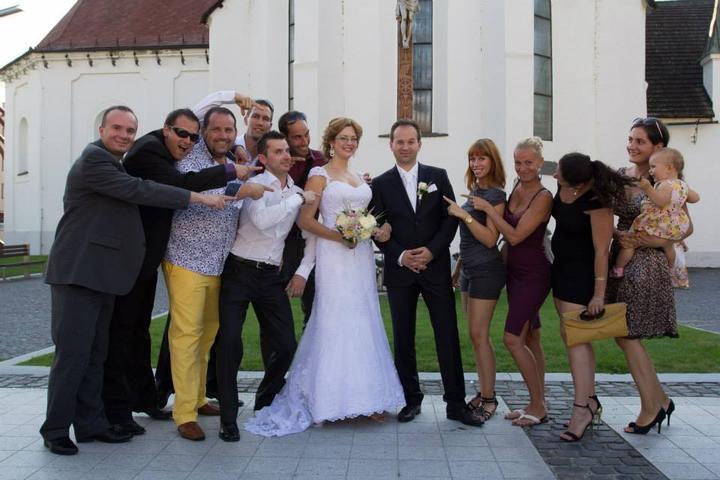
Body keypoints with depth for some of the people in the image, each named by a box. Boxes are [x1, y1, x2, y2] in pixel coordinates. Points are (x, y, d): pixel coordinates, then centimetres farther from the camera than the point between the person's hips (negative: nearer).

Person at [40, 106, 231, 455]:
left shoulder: (114, 165, 22)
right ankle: (56, 429, 7)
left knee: (95, 353, 11)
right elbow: (138, 191, -18)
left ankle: (90, 423, 18)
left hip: (103, 274, 9)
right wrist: (199, 198, -17)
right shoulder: (93, 159, -9)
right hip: (79, 271, -9)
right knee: (72, 352, -5)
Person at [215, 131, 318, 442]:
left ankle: (265, 404, 27)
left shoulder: (297, 193, 9)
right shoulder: (255, 185, -8)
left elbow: (312, 234, 15)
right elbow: (261, 220, -27)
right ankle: (228, 418, 5)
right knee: (230, 343, -9)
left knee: (286, 345, 2)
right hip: (239, 272, -5)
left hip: (271, 276, 5)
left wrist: (302, 272, 6)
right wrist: (298, 199, -19)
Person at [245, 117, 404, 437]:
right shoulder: (320, 175, 0)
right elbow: (305, 220, -7)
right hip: (334, 257, -6)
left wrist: (378, 229, 3)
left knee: (364, 323, 6)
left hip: (361, 256, 6)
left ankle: (366, 397, 14)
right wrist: (337, 236, -18)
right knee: (335, 322, -5)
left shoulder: (359, 178, 19)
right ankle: (334, 398, 4)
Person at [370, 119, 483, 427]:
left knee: (448, 336, 0)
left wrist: (431, 250, -11)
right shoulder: (381, 184, 5)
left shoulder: (438, 176, 6)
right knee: (403, 340, 7)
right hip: (399, 271, 1)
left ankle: (456, 403, 8)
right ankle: (411, 399, 20)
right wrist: (401, 256, -12)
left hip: (436, 268, 0)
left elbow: (450, 218, 1)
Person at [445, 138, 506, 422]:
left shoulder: (495, 195, -11)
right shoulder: (474, 191, 13)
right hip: (469, 269, 9)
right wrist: (458, 268, 19)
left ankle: (488, 399, 3)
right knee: (476, 334, 11)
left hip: (486, 270, -8)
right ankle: (483, 392, 19)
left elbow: (490, 239, -18)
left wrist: (464, 215, -21)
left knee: (479, 334, -6)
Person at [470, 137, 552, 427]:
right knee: (530, 340, 12)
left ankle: (538, 406, 4)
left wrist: (488, 208, -17)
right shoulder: (516, 189, 7)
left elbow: (515, 236, -20)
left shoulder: (543, 197, -15)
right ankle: (538, 404, 20)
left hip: (533, 274, -8)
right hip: (515, 271, 8)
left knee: (513, 339, -9)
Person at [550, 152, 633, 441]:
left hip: (583, 272, -8)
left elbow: (602, 250, -24)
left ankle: (581, 409, -9)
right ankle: (591, 401, 22)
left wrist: (599, 294, -22)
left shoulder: (596, 201, -25)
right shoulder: (563, 187, -3)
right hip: (562, 266, 9)